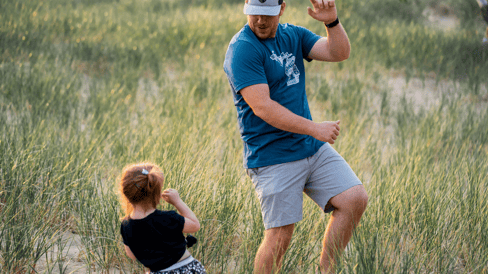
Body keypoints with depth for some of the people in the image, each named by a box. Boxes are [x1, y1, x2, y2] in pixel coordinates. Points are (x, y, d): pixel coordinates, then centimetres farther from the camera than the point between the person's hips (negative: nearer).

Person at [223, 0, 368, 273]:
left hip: (314, 148, 7)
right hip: (273, 157, -7)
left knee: (355, 199, -3)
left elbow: (339, 53, 1)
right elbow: (262, 107, -22)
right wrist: (314, 128, -23)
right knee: (280, 237, -7)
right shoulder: (243, 49, -14)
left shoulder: (292, 35, 9)